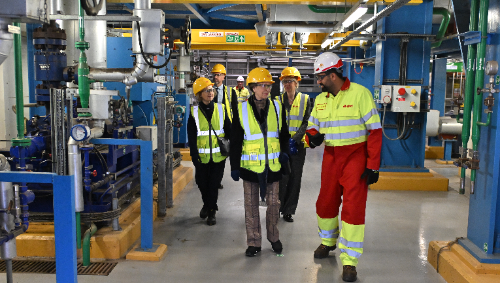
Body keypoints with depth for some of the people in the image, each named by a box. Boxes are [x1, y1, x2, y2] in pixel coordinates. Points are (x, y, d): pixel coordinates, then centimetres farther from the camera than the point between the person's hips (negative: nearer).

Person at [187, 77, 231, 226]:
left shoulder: (221, 109, 2)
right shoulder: (194, 112, 0)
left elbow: (229, 131, 5)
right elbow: (191, 137, -2)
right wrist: (194, 156, -9)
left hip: (218, 156, 0)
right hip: (202, 157, 0)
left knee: (214, 184, 4)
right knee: (202, 183, 11)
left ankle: (211, 211, 18)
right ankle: (207, 205, 37)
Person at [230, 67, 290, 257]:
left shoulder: (277, 107, 5)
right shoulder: (242, 110, -2)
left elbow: (284, 134, 13)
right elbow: (235, 140, 0)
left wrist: (284, 151, -5)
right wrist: (234, 166, -3)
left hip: (273, 164, 2)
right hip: (250, 165, -1)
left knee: (273, 203, 10)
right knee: (251, 205, 6)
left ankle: (274, 238, 29)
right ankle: (254, 243, 19)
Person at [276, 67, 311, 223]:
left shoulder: (305, 99, 3)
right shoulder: (278, 100, 6)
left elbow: (306, 123, -3)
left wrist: (294, 140, -16)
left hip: (298, 145, 0)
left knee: (295, 178, 4)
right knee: (281, 177, -4)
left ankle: (288, 210, 16)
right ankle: (277, 208, 13)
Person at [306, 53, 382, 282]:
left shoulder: (360, 94, -11)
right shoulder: (320, 99, 7)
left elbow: (375, 130, -11)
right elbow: (313, 126, 17)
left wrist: (373, 166, -13)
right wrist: (312, 137, -10)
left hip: (355, 157, -5)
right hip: (330, 157, 6)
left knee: (353, 208, -6)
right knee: (325, 203, 14)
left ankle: (349, 261, 6)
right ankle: (328, 242, 42)